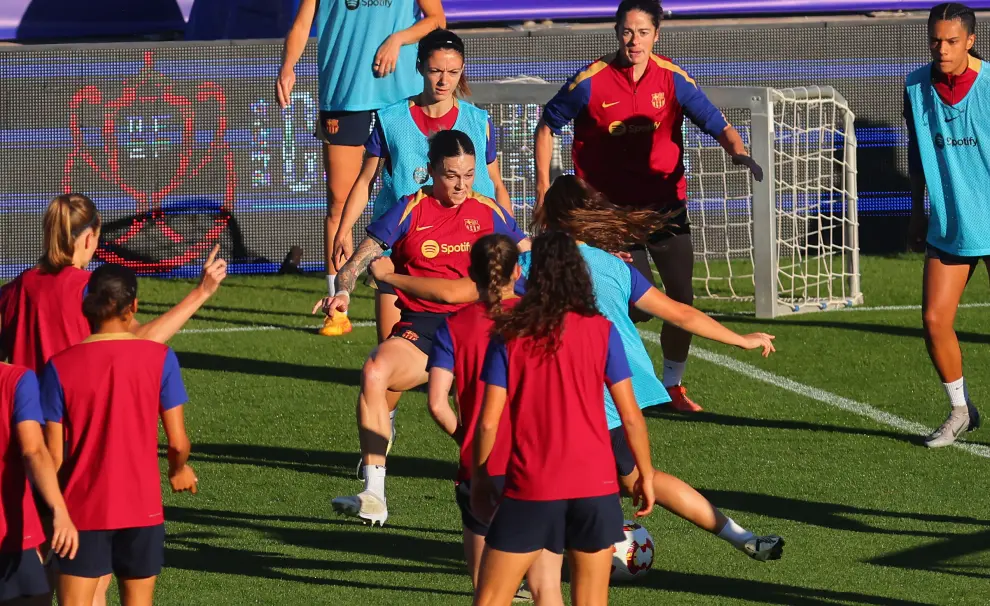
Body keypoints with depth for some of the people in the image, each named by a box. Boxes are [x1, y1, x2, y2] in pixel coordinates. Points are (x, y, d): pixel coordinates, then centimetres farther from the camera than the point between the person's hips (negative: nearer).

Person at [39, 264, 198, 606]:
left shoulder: (60, 367, -7)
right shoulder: (159, 358, -6)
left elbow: (54, 455, -5)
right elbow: (178, 442, -5)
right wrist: (179, 470, 17)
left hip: (83, 509, -1)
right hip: (142, 507, 1)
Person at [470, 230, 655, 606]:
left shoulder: (509, 334, -2)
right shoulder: (601, 331, -2)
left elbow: (488, 421, -3)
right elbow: (630, 415, -1)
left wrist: (479, 478, 10)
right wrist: (646, 475, 11)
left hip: (529, 487, -1)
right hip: (595, 482, 1)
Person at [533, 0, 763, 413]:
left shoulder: (672, 80, -6)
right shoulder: (591, 82, -10)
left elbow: (718, 126, -8)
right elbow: (547, 127, 3)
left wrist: (738, 151, -30)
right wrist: (543, 187, -1)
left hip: (665, 205, 3)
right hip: (611, 207, -3)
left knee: (682, 301, 0)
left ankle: (673, 384, 21)